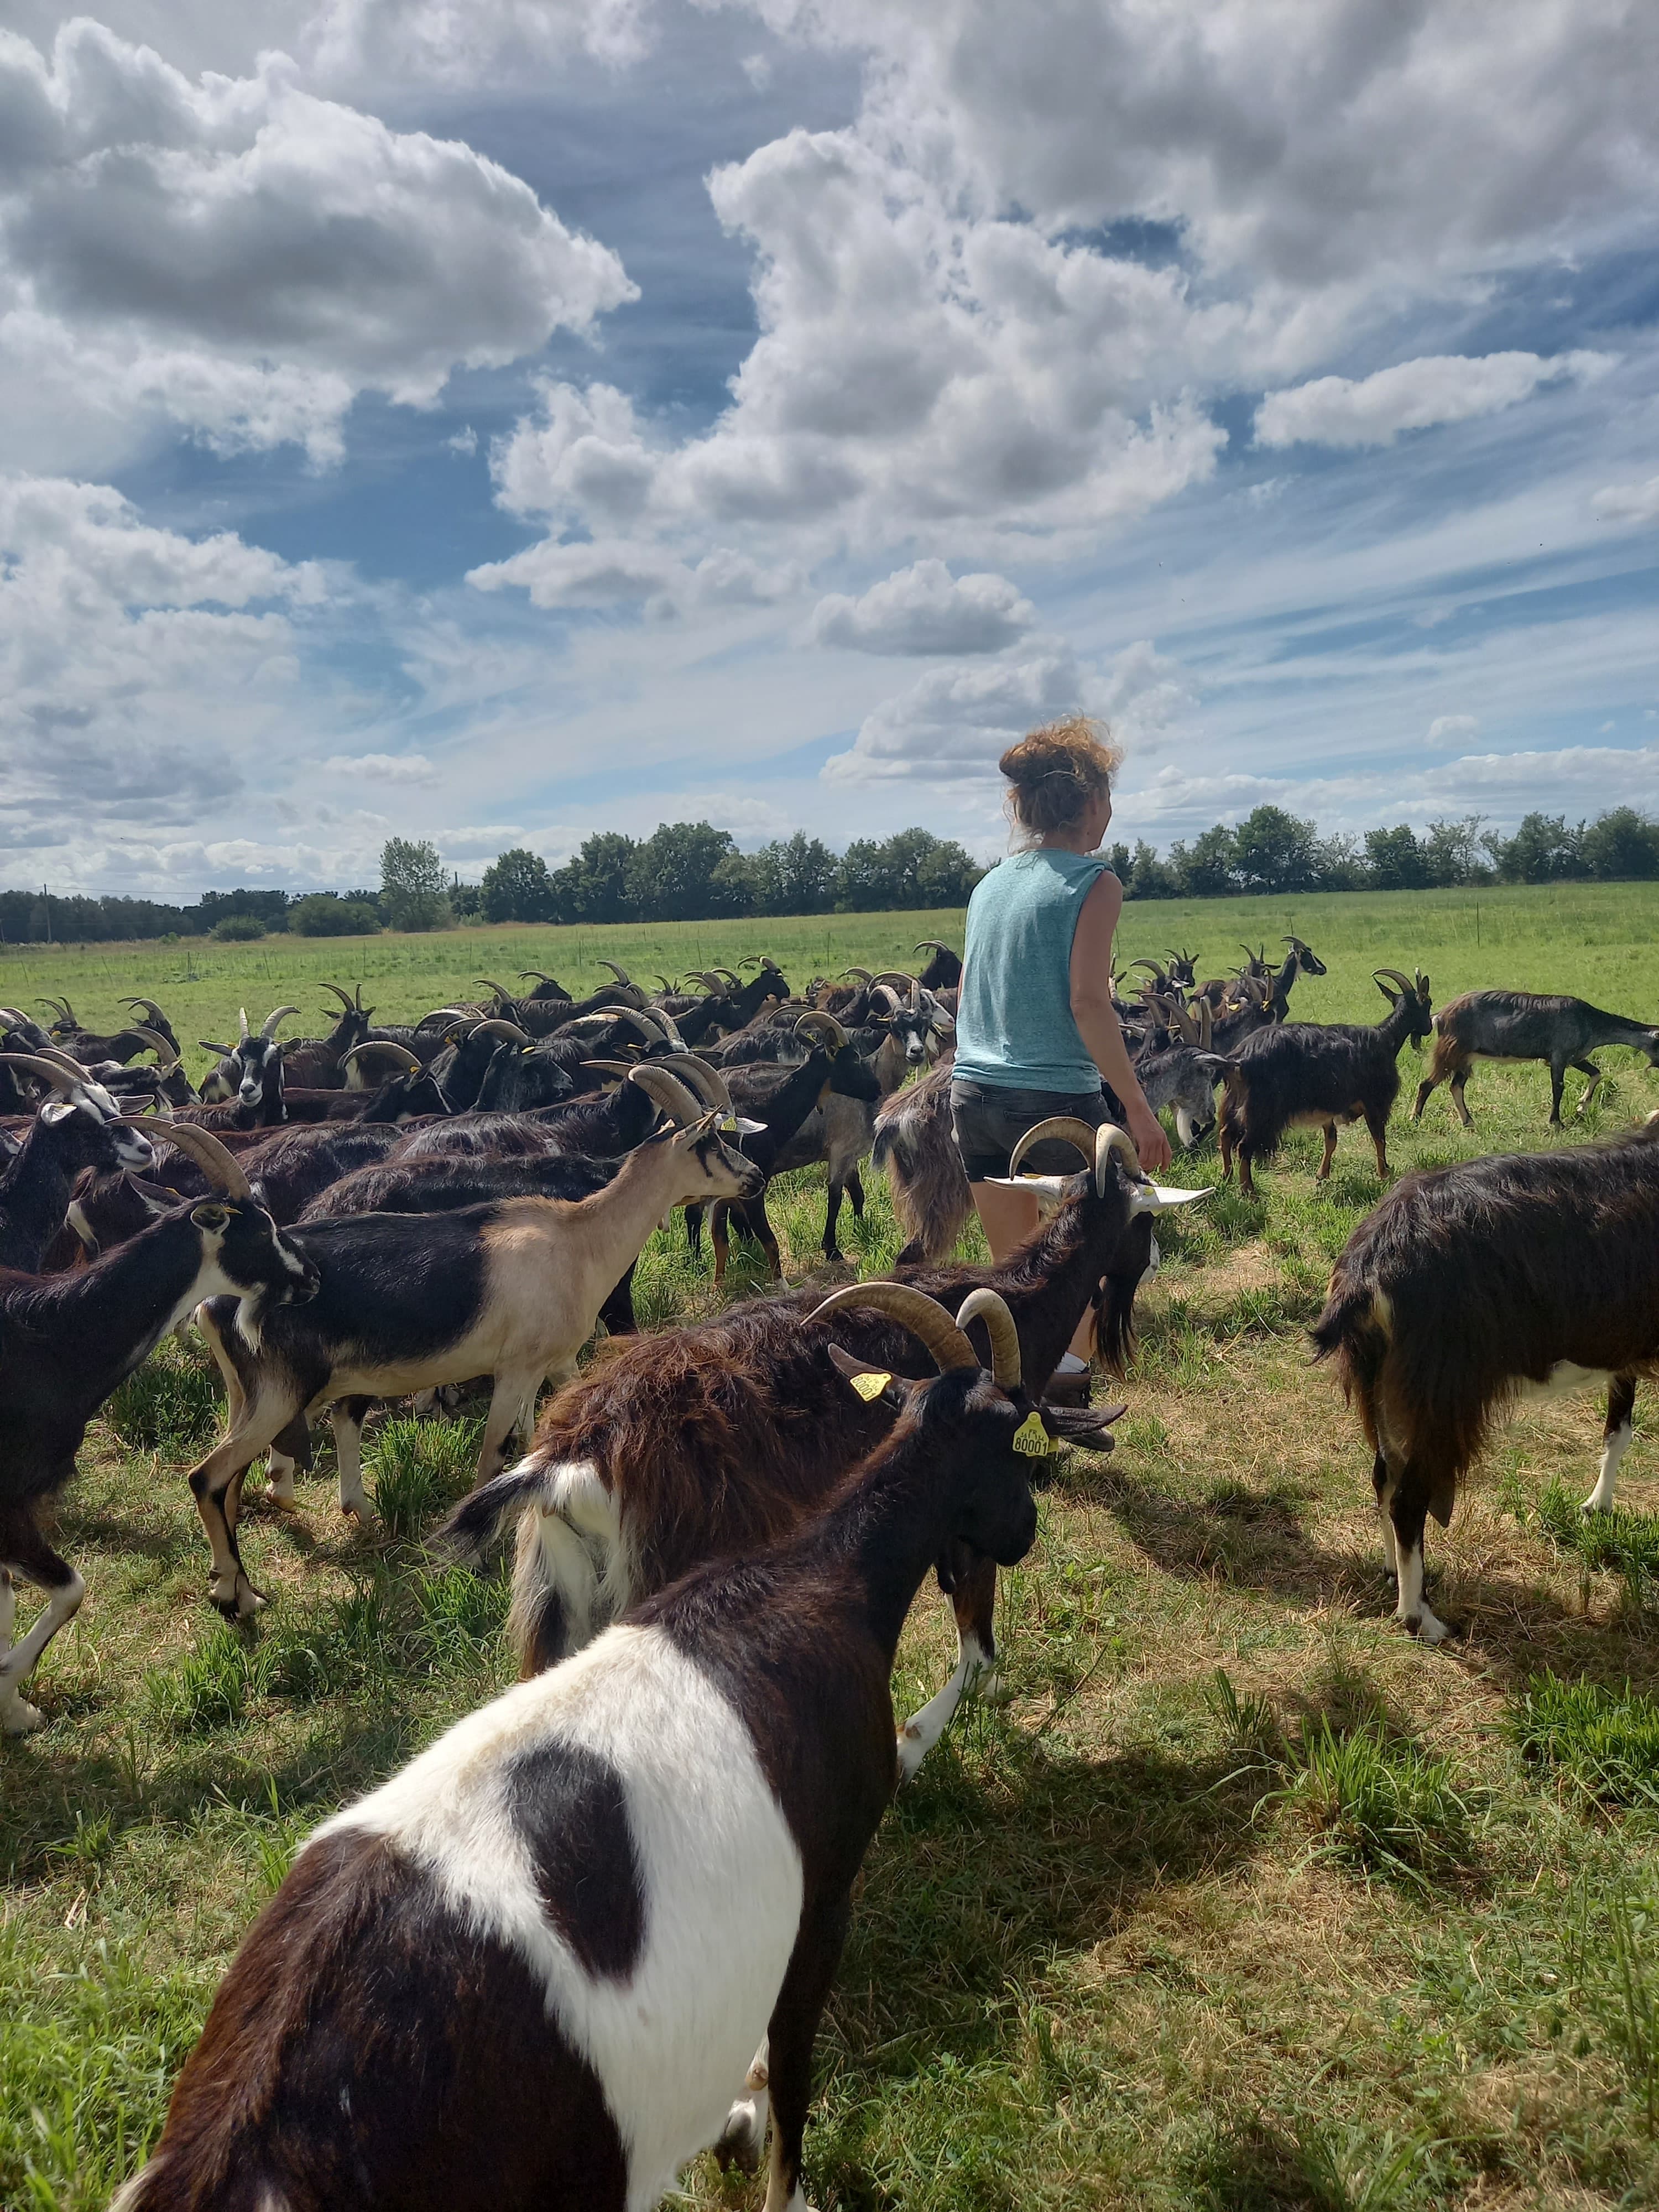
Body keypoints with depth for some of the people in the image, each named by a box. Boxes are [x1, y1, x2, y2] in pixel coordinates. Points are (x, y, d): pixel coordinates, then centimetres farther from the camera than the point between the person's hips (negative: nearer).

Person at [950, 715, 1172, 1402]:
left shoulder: (991, 883, 13)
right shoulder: (1092, 881, -6)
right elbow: (1087, 1003, -15)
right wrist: (1139, 1110, -12)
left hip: (973, 1094, 6)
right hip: (1056, 1099, -6)